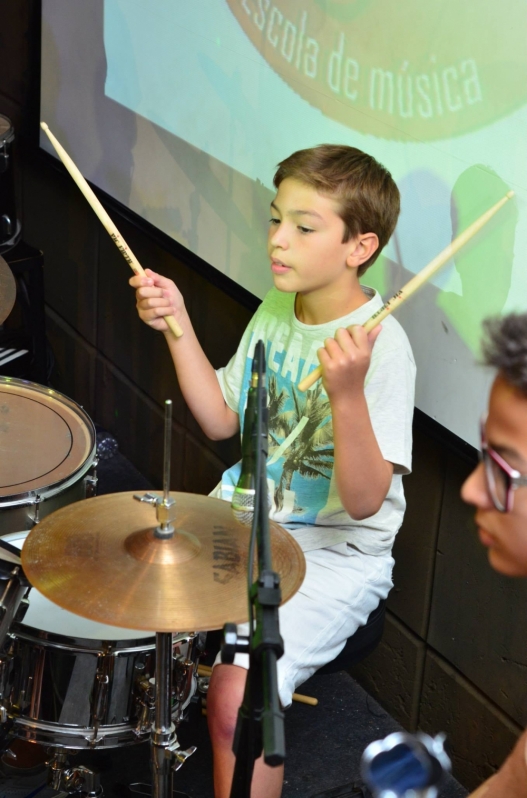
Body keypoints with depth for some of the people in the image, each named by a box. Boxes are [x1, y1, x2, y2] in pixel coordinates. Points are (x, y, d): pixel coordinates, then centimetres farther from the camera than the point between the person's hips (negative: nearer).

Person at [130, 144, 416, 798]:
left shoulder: (381, 346, -22)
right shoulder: (275, 311, 2)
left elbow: (364, 502, -26)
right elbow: (221, 420, 9)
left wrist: (347, 394, -42)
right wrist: (178, 325, -2)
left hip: (334, 554, -7)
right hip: (247, 518, 8)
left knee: (237, 694, -24)